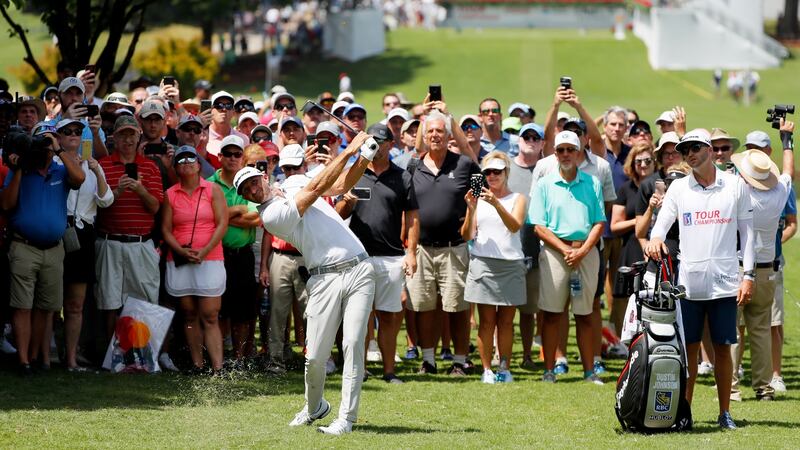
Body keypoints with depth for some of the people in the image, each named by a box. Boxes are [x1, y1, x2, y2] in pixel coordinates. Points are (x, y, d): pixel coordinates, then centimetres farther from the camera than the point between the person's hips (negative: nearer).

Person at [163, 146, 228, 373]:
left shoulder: (213, 190, 5)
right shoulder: (170, 194, 9)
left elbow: (222, 224, -1)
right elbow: (166, 229, 6)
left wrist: (205, 250, -13)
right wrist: (181, 251, -11)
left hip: (209, 260, -2)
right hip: (179, 262, 2)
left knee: (210, 317, -9)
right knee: (190, 316, 4)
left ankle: (218, 367, -15)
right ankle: (196, 365, 8)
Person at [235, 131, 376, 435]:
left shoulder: (295, 189, 19)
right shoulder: (270, 215, -4)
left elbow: (342, 185, 18)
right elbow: (317, 188, -8)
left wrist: (365, 157, 0)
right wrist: (348, 151, -5)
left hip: (359, 270, 4)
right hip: (326, 279, -4)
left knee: (353, 344, -9)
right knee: (315, 356, -6)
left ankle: (346, 418, -6)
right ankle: (315, 407, 24)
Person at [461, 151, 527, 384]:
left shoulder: (517, 199, 8)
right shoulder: (478, 198, 10)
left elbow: (515, 226, -12)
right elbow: (467, 235, 4)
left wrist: (496, 203, -25)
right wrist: (471, 209, -11)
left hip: (511, 263, 0)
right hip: (483, 262, 0)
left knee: (506, 321, 2)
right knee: (487, 320, -2)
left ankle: (504, 368, 6)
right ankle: (486, 369, -1)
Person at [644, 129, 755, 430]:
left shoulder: (735, 185, 3)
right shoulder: (678, 188, 7)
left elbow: (746, 232, 5)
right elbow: (661, 223, 1)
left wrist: (748, 275, -1)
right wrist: (654, 239, -24)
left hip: (724, 281, -1)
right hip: (688, 281, 1)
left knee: (723, 347, 2)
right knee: (688, 348, 4)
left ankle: (725, 413, 9)